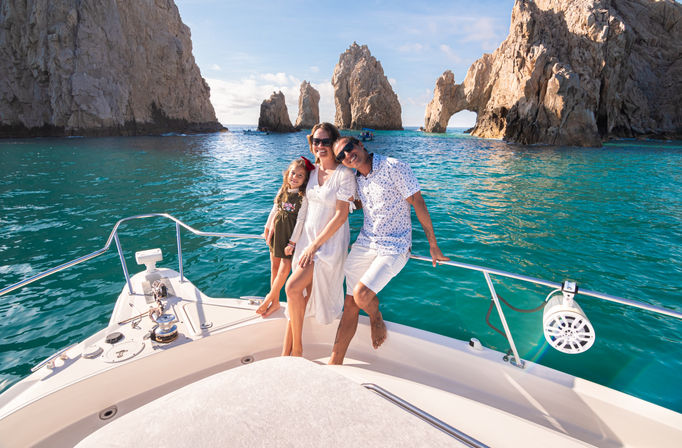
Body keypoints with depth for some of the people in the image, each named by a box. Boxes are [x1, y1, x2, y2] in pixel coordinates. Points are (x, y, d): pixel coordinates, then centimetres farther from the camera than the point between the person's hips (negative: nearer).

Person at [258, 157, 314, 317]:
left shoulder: (304, 196, -13)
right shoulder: (282, 191, 4)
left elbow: (300, 220, -14)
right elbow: (274, 210, 14)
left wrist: (292, 243, -15)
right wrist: (267, 229, 17)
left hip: (290, 236, -5)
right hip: (276, 232, 6)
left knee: (284, 269, -6)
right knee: (274, 267, 12)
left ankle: (269, 298, 17)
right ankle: (275, 303, 25)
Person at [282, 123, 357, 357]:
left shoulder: (344, 174, -12)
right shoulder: (312, 171, 8)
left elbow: (341, 215, -16)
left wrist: (314, 245, -16)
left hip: (329, 243, -6)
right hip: (307, 239, 6)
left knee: (292, 288, -15)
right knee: (300, 298, 4)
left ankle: (297, 348, 8)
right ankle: (286, 354, 15)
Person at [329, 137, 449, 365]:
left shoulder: (394, 167, -13)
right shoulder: (356, 179, 8)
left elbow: (418, 203, -9)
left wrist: (433, 246, -6)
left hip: (394, 247, -6)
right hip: (364, 243, 6)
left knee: (361, 295, -22)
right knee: (350, 305, 3)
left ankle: (377, 320, 14)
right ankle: (334, 364, 15)